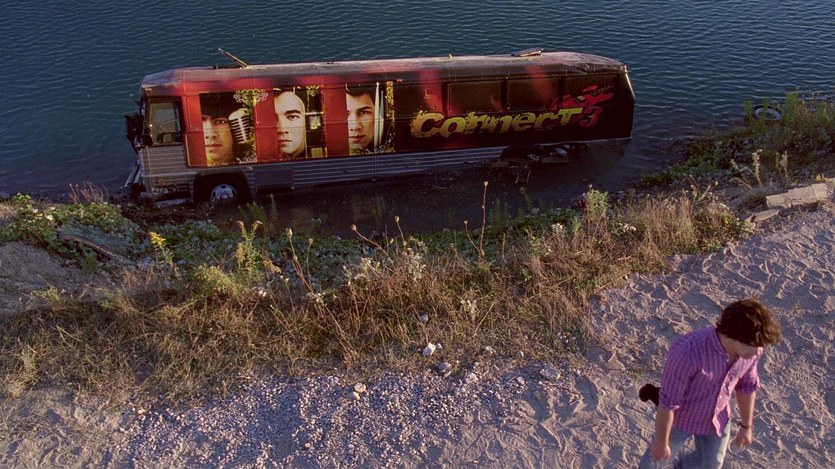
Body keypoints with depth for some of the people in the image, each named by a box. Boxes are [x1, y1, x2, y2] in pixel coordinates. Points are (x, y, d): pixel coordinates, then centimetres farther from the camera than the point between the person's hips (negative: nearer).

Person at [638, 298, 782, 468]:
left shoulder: (751, 350, -23)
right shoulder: (688, 352, -42)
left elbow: (747, 385, -1)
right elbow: (668, 403, -29)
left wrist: (746, 425, 11)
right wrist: (661, 442, -17)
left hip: (718, 418, 5)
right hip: (681, 417, -4)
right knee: (658, 454, 23)